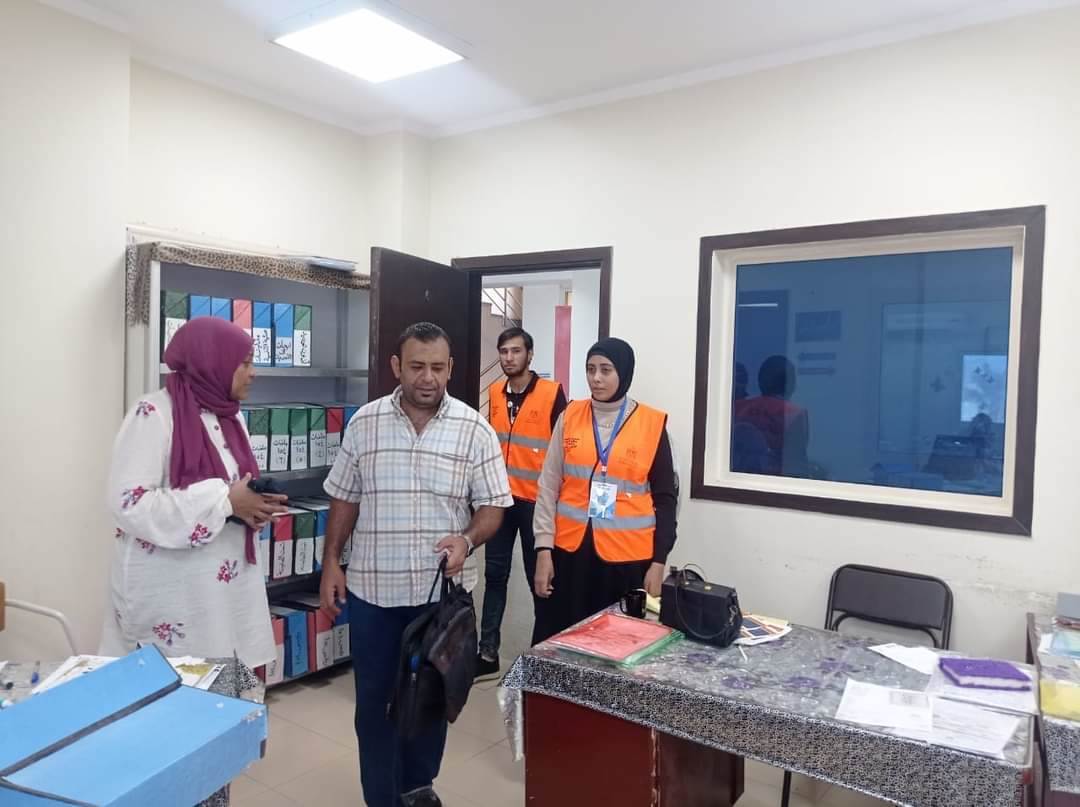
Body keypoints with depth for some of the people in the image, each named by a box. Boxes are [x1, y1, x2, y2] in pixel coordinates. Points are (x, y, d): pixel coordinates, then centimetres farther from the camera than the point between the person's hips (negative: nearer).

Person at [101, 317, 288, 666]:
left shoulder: (231, 418, 11)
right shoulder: (154, 414, -13)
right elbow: (128, 502, -20)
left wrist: (254, 505, -3)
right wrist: (225, 502, -22)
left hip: (227, 587, 7)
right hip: (169, 593, -7)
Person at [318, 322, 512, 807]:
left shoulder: (474, 429, -6)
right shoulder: (364, 423, -1)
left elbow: (493, 505, -4)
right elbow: (344, 499, 6)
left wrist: (467, 540, -22)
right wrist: (331, 563, 2)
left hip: (444, 589, 0)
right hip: (372, 589, 1)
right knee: (374, 697, 10)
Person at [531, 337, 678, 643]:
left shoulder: (652, 424, -2)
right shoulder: (570, 416, 3)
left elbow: (664, 498, 1)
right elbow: (548, 487, 4)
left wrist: (658, 562, -2)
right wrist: (544, 549, -1)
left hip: (628, 556, -2)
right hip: (570, 550, 2)